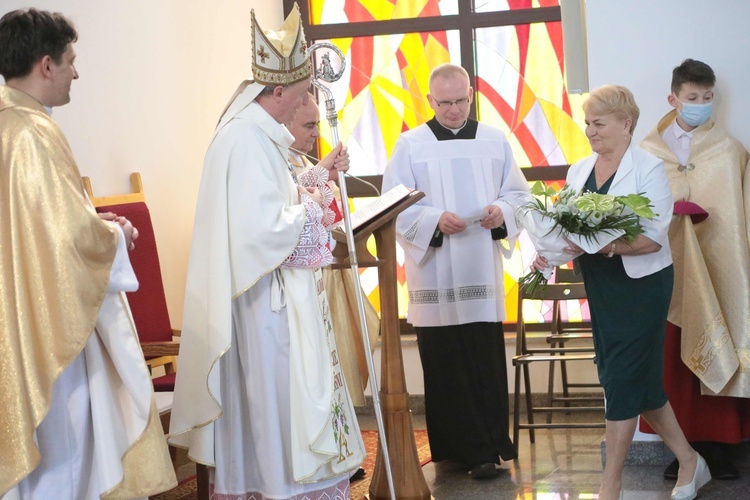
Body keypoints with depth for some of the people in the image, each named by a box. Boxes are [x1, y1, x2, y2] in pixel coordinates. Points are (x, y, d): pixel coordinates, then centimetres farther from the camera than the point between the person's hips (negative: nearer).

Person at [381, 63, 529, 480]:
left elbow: (519, 192, 12)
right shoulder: (410, 144, 3)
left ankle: (489, 444, 10)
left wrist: (502, 211, -10)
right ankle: (471, 450, 6)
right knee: (446, 365, -1)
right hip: (434, 273, -1)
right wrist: (435, 220, -17)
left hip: (483, 270, 2)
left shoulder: (495, 140, 10)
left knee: (488, 362, 0)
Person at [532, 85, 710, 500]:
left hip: (641, 285, -6)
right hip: (600, 286, 7)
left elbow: (654, 238, -19)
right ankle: (689, 462, 28)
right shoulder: (579, 171, 7)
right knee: (641, 380, 12)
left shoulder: (648, 169, -11)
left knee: (623, 379, -4)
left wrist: (598, 245, -30)